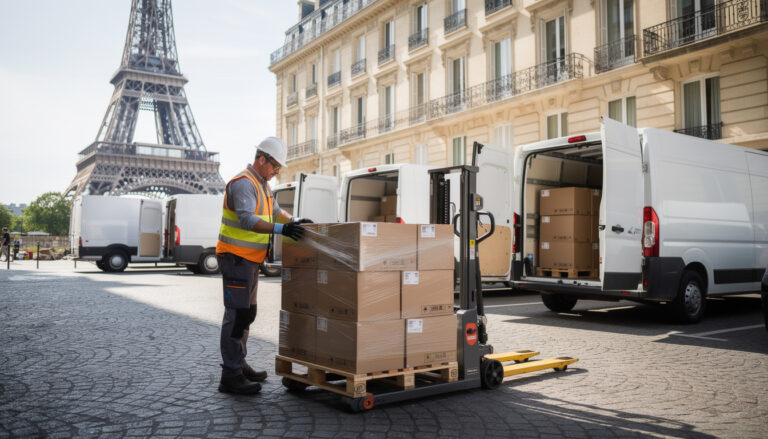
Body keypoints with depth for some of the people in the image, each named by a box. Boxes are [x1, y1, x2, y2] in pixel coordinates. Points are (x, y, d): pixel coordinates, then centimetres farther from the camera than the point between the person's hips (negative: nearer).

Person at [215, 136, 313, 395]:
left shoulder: (263, 185, 16)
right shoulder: (243, 183, -17)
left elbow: (275, 210, 30)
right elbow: (246, 219, -31)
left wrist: (294, 221, 14)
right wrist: (282, 229, -39)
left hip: (249, 260, 11)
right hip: (236, 257, -10)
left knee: (247, 313, 17)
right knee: (237, 314, -10)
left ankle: (238, 364, 30)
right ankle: (230, 377, -6)